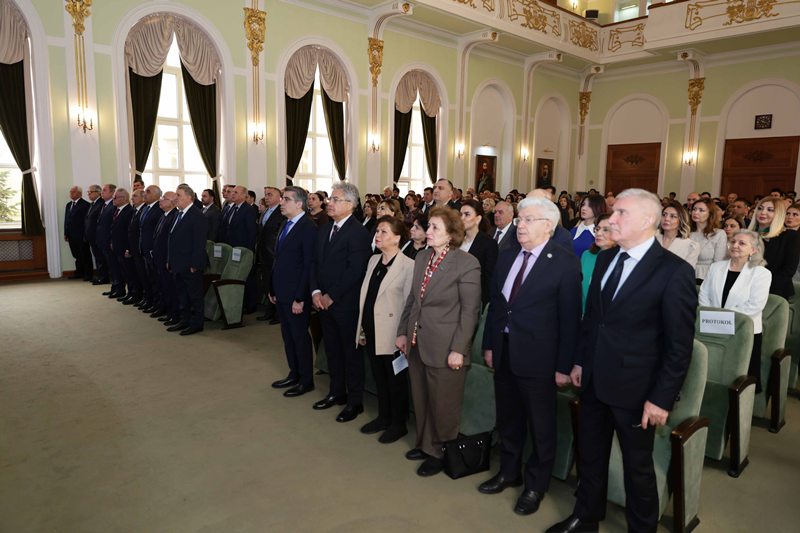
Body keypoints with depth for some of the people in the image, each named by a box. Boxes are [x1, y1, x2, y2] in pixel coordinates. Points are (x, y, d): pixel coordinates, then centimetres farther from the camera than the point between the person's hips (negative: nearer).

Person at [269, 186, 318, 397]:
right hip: (281, 293, 8)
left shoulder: (309, 228, -16)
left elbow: (309, 266, -19)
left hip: (296, 295, -8)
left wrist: (300, 298, -19)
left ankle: (306, 380, 20)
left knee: (300, 337, 5)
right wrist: (273, 288, 12)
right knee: (287, 336, 17)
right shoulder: (285, 224, 11)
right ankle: (294, 374, 32)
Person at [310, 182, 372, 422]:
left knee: (351, 352, 5)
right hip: (324, 301, 8)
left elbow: (355, 271, -20)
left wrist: (331, 296, -16)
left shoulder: (358, 233, -14)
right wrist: (316, 291, -3)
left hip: (346, 304, -7)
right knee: (332, 349, 18)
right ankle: (337, 392, 33)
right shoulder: (324, 230, 11)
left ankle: (355, 401, 18)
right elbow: (315, 263, 11)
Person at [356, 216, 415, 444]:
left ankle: (398, 424, 28)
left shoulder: (408, 265, -14)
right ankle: (383, 417, 37)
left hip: (391, 334, -6)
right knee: (379, 377, 19)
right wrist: (362, 328, 11)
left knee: (395, 380, 10)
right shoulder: (373, 260, 8)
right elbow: (365, 296, 11)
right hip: (371, 331, 6)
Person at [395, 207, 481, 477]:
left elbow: (470, 311, -13)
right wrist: (403, 332, 11)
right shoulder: (422, 258, 7)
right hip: (417, 343, 7)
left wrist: (458, 349, -15)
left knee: (443, 406, 8)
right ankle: (425, 445, 40)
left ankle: (442, 453, 30)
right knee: (421, 401, 19)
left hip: (444, 348, -6)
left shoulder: (466, 263, -14)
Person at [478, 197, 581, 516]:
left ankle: (536, 485, 32)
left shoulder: (565, 263, -13)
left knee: (540, 426, 13)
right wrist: (489, 344, 9)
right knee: (508, 419, 21)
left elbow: (570, 318, -13)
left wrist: (564, 366, -12)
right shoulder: (507, 257, 6)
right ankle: (509, 472, 42)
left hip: (537, 357, -6)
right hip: (504, 352, 6)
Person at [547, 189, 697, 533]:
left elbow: (680, 345, -14)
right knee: (589, 455, 20)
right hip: (594, 381, 6)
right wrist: (579, 361, 11)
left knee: (637, 466, 14)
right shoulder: (605, 259, 5)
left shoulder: (674, 271, -15)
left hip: (635, 388, -6)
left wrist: (662, 398, -14)